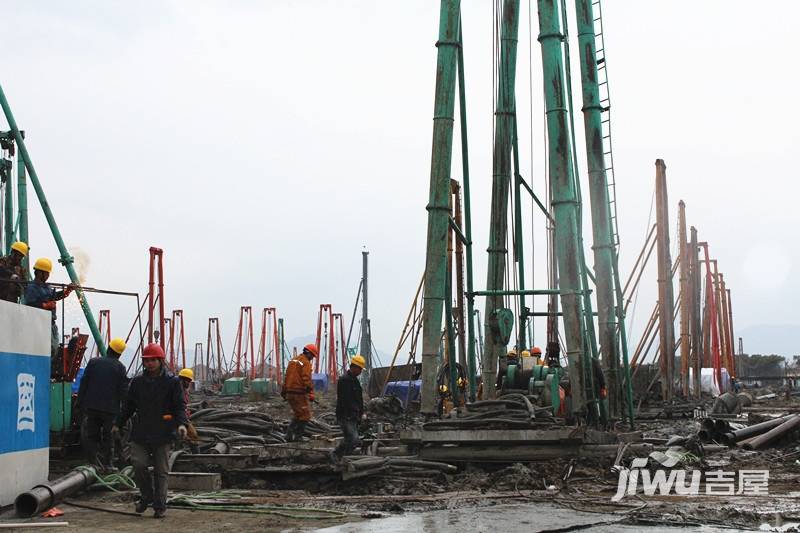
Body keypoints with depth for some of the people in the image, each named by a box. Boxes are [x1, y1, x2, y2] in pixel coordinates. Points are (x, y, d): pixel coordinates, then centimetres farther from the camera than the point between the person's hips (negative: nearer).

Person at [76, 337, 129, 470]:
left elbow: (83, 384, 3)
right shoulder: (120, 368, -2)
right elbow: (123, 392, -3)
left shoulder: (93, 362, 1)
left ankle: (95, 461, -9)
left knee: (89, 436, 7)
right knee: (107, 439, 10)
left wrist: (79, 402, 9)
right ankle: (106, 464, 11)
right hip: (111, 409, 0)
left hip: (91, 407, 0)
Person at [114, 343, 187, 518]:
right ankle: (146, 496, 14)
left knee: (161, 471, 3)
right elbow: (129, 406, 19)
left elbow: (180, 406, -3)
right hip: (140, 433, 3)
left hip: (163, 434, -2)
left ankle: (160, 506, 12)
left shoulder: (172, 381, -1)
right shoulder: (138, 381, 9)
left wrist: (181, 423, -19)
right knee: (138, 464, -10)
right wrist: (118, 424, 18)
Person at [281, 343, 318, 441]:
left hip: (289, 393, 8)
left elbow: (286, 377, 20)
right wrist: (311, 393, -21)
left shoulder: (293, 361, 16)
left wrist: (284, 392, 25)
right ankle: (298, 436, 2)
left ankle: (289, 434, 11)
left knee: (297, 414, 20)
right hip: (299, 393, -8)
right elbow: (307, 379, -20)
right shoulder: (306, 363, -10)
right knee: (305, 415, 3)